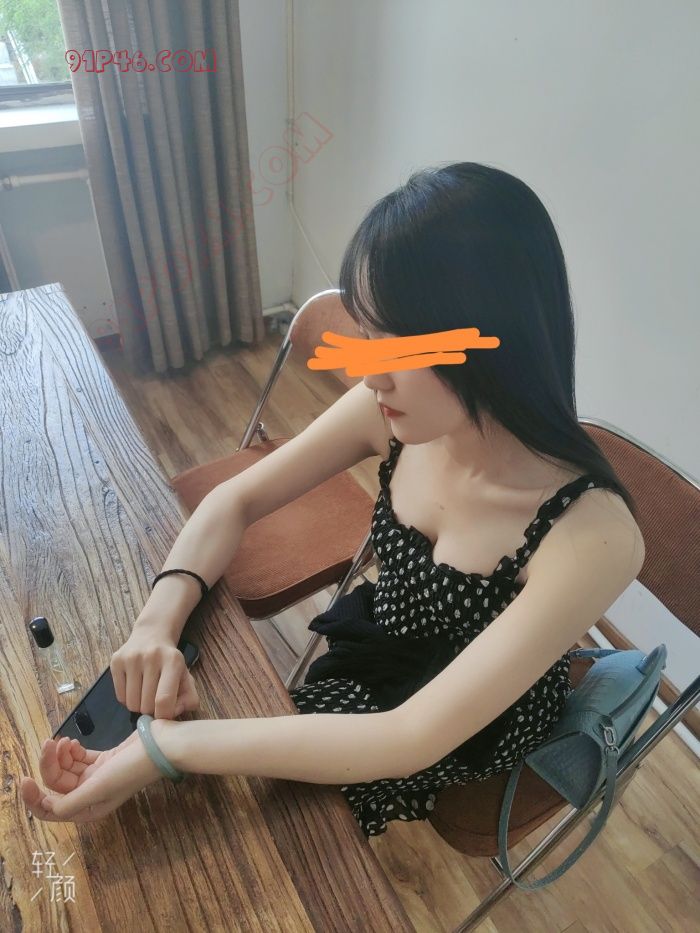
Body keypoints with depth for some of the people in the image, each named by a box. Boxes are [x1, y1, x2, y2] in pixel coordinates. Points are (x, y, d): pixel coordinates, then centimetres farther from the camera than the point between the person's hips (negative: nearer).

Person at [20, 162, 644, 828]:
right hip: (375, 645, 3)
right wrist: (158, 622, -28)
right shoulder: (394, 413, -22)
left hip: (471, 730, -3)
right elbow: (236, 500, -11)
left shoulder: (593, 533, -36)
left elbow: (414, 739, -37)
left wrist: (169, 747, -37)